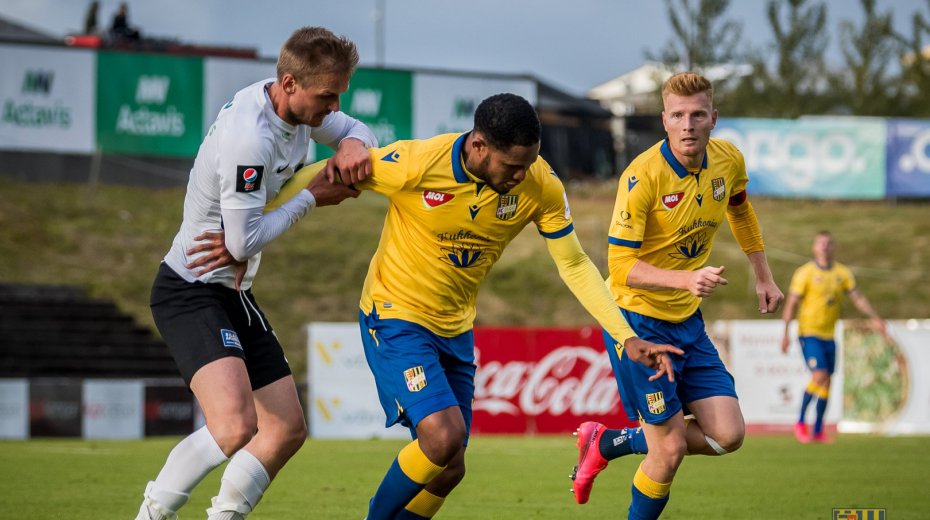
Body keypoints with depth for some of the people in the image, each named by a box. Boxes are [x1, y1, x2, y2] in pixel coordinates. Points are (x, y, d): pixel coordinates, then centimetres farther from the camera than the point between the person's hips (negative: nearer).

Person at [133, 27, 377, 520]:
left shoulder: (298, 105, 2)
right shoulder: (249, 137, -26)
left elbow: (358, 132, 19)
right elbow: (244, 242, -23)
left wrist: (353, 144, -6)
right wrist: (311, 197, -11)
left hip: (234, 294, 10)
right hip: (191, 291, -10)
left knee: (287, 429, 10)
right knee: (235, 426, -30)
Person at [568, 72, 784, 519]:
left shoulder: (729, 160, -4)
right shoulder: (642, 176, -23)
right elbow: (620, 265, -23)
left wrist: (763, 276, 23)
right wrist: (687, 279, -37)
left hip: (687, 320, 7)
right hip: (638, 318, -7)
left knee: (727, 435, 1)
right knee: (671, 448, -8)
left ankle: (607, 443, 20)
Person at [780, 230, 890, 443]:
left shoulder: (842, 273, 6)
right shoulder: (805, 273, -8)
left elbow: (857, 297, 4)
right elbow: (791, 303, -8)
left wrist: (875, 318, -10)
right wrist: (786, 333, -14)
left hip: (829, 335, 5)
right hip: (809, 332, -5)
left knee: (826, 382, 5)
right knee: (819, 376, -17)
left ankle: (818, 431, 14)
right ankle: (801, 423, -2)